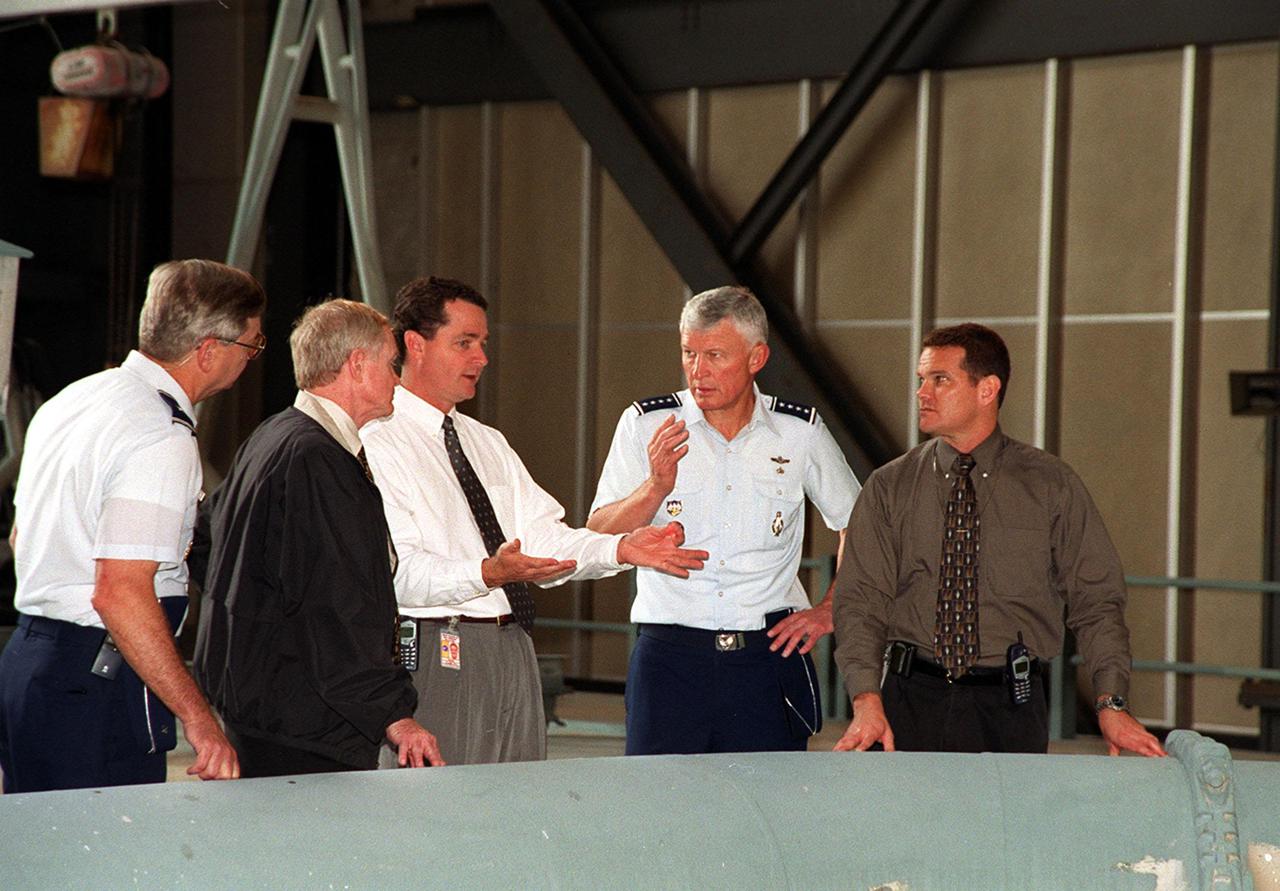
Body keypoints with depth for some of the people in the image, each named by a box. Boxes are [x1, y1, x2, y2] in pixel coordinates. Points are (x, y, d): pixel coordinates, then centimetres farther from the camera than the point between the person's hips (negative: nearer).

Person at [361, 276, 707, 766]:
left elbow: (543, 537, 11)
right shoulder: (378, 444, -8)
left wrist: (621, 548, -6)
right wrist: (489, 574, -31)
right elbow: (397, 573, -18)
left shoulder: (489, 443, 20)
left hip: (513, 653, 8)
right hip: (435, 655, -8)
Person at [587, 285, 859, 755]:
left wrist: (828, 611, 8)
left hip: (769, 655, 1)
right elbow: (598, 538, -3)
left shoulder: (800, 431, 6)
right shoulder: (646, 425, 3)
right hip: (669, 658, -1)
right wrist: (656, 487, -19)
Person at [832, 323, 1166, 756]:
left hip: (1010, 709, 0)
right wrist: (867, 699, -17)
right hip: (912, 702, 1)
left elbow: (1096, 601, 2)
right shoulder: (889, 488, 6)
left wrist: (1111, 703, -12)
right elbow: (861, 599, -1)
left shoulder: (1052, 485, 4)